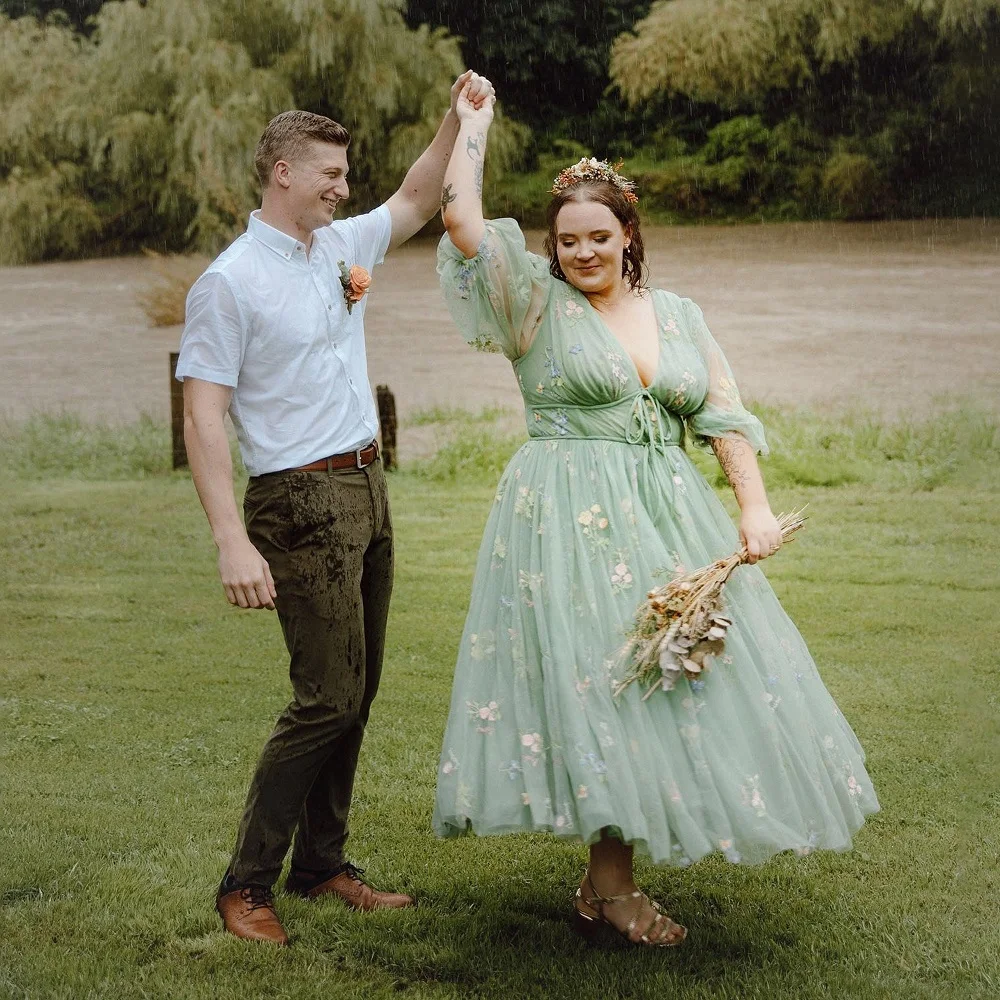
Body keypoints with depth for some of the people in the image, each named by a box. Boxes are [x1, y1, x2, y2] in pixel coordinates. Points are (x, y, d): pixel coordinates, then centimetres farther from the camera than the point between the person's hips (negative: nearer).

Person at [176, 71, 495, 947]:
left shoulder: (341, 246, 11)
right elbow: (203, 417, -16)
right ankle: (247, 884, 3)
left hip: (367, 489, 8)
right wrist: (233, 542, -24)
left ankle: (322, 863, 23)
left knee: (356, 692, 11)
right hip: (302, 504, -8)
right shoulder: (230, 282, -11)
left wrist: (459, 119, 14)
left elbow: (414, 202, 28)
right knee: (328, 695, -9)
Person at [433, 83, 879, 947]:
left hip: (668, 518, 5)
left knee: (659, 678, 3)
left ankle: (606, 880, 14)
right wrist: (474, 125, 2)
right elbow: (462, 220, -10)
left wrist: (755, 506, -5)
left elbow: (725, 416, 8)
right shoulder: (538, 304, 0)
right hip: (570, 521, -5)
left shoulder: (679, 314, 12)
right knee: (595, 677, -8)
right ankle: (612, 887, 2)